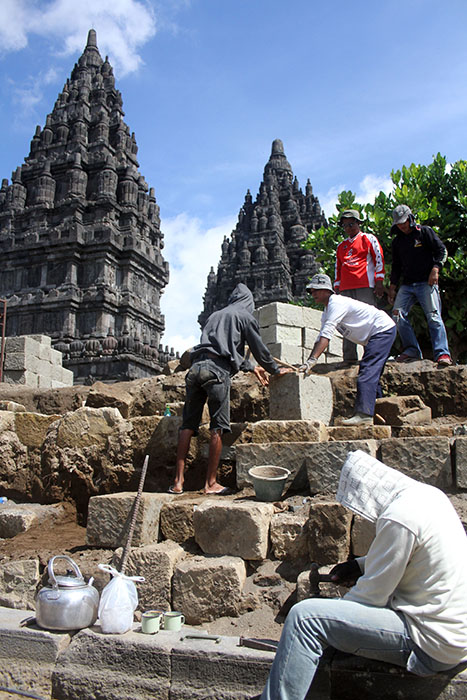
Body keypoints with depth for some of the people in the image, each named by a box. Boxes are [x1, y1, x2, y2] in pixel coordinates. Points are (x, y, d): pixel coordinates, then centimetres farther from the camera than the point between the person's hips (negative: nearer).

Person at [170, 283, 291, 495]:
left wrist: (251, 367, 48)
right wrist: (275, 370, 31)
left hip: (196, 366, 6)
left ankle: (178, 481, 5)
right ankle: (211, 483, 2)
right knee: (217, 427, 0)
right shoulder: (245, 316, 14)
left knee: (188, 425, 6)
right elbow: (259, 348, 15)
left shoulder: (215, 315, 32)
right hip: (217, 370, -6)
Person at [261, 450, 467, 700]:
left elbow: (372, 595, -15)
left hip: (431, 643, -10)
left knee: (304, 617, -18)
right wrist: (360, 565, 12)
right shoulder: (427, 493, 4)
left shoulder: (398, 518, -24)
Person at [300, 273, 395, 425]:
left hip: (383, 329, -11)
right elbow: (320, 338, 11)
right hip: (374, 337, 11)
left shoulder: (337, 303, -20)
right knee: (372, 374, 12)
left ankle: (364, 414, -27)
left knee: (367, 373, -20)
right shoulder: (327, 311, 12)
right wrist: (309, 364, 2)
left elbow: (326, 335, -30)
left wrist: (312, 360, -34)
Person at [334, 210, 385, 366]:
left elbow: (379, 259, 4)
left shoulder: (369, 239, 10)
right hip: (346, 288, 5)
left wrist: (379, 282, -5)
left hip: (365, 286, -4)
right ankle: (349, 357, -3)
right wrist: (337, 287, 16)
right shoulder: (341, 246, 24)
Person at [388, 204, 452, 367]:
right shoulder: (397, 241, 17)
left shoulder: (425, 232, 4)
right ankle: (412, 350, -1)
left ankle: (442, 353, -17)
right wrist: (392, 286, 15)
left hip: (426, 282, -5)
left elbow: (441, 250, 1)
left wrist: (435, 269, -13)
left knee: (433, 316, -15)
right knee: (398, 314, -8)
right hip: (407, 285, 5)